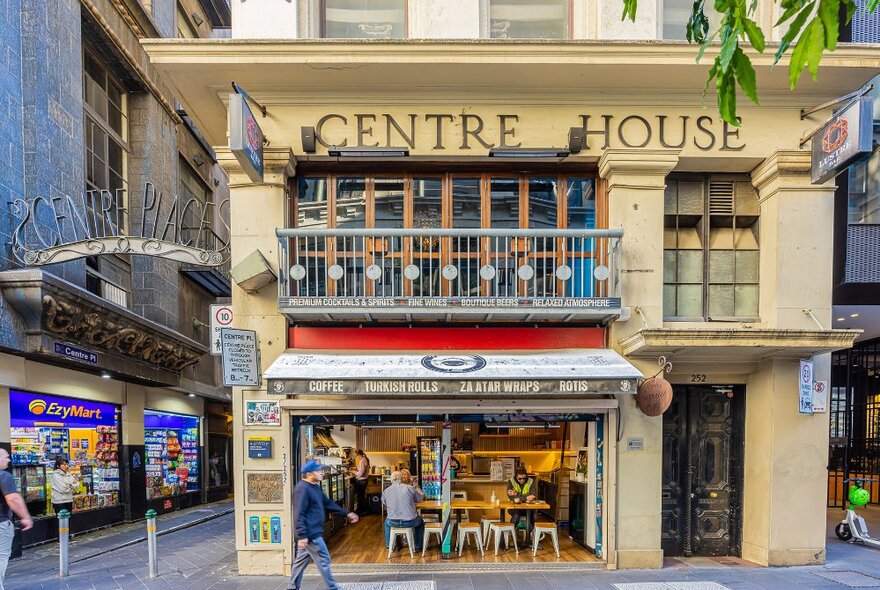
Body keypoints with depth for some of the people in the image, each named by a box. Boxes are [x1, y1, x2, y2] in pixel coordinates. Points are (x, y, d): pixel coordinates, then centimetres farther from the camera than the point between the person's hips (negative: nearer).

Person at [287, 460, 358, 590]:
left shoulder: (315, 487, 13)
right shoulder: (302, 489, -19)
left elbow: (328, 503, 21)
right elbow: (299, 515, -24)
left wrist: (346, 513, 20)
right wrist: (302, 535, -27)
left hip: (313, 532, 10)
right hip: (310, 534, -10)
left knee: (301, 560, 17)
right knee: (323, 560, -2)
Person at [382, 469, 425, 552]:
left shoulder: (386, 491, -4)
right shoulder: (410, 488, -10)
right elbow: (420, 499, 3)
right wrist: (416, 487, 19)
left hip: (393, 522, 1)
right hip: (410, 521, -1)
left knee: (387, 522, 38)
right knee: (420, 522, 33)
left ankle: (389, 545, 45)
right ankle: (418, 546, 36)